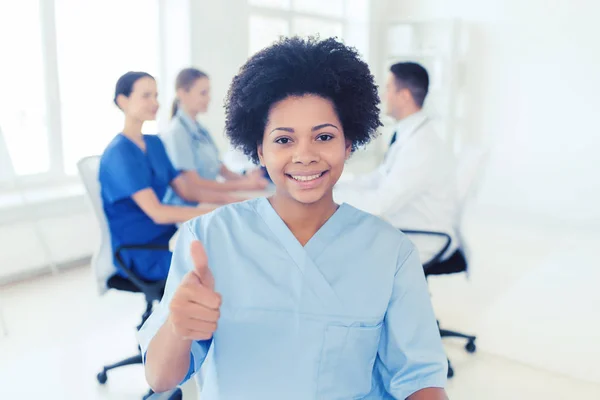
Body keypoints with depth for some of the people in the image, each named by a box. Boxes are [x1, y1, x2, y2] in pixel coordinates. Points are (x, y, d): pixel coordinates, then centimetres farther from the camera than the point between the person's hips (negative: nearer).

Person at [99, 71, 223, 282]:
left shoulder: (155, 143, 11)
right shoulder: (119, 153, -15)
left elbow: (185, 190, 9)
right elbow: (157, 213, -22)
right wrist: (215, 212, -25)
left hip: (165, 236, 8)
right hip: (139, 254, -8)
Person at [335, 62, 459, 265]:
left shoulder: (423, 146, -26)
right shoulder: (409, 135, 4)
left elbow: (379, 204, -27)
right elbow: (376, 179, 9)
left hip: (417, 246, -8)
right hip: (401, 230, 8)